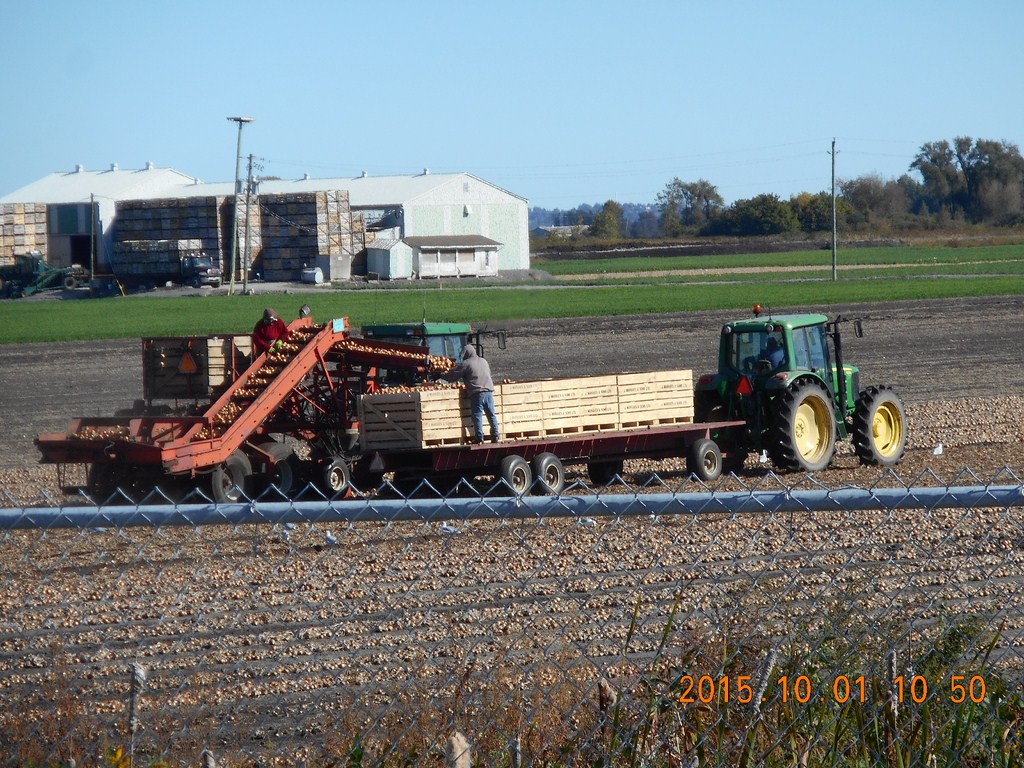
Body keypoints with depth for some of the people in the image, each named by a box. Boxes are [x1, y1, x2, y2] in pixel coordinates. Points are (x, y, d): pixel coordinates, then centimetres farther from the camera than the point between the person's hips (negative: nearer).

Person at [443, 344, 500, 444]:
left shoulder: (466, 364, -4)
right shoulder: (484, 361, 17)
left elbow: (453, 375, 1)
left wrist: (442, 377, 16)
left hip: (477, 393, -6)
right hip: (489, 391, 6)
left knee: (477, 415, -2)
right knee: (491, 415, 9)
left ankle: (479, 437, -5)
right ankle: (495, 436, 10)